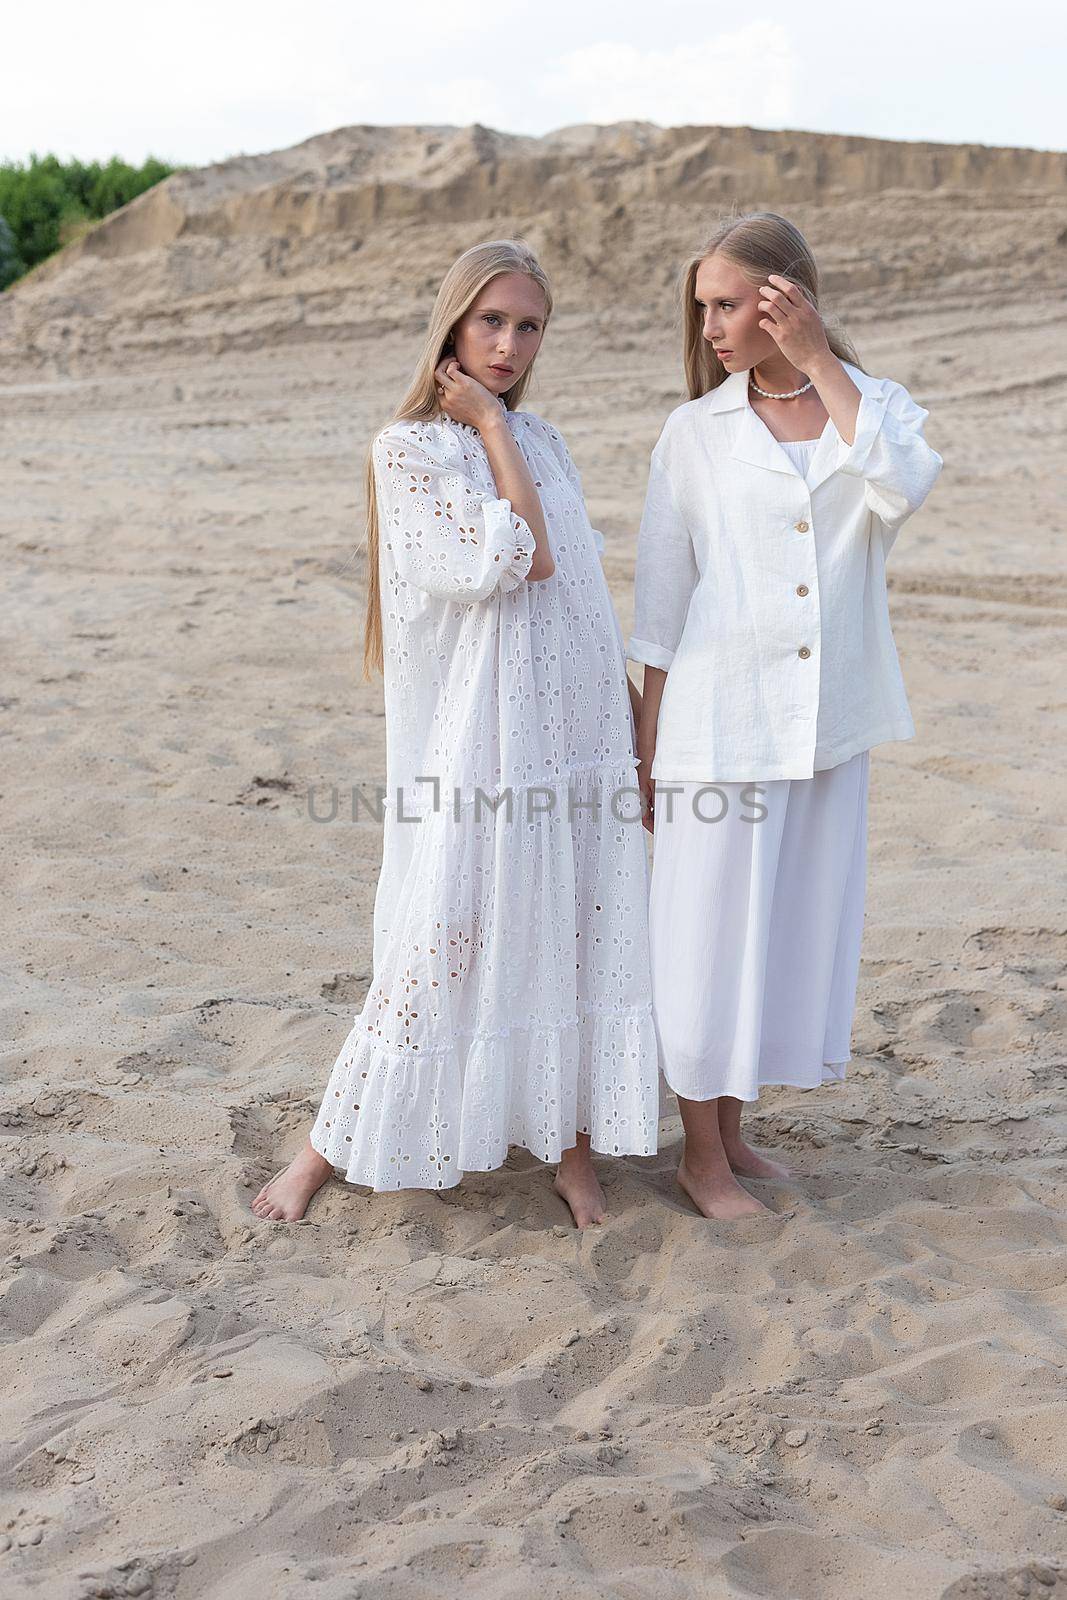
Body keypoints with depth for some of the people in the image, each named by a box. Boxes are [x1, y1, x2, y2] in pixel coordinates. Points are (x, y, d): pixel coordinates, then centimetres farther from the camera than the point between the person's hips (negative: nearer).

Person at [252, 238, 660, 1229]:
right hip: (477, 740, -6)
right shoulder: (408, 450, -7)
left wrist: (636, 711, 15)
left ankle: (573, 1146, 22)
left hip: (577, 735, 6)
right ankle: (330, 1146, 15)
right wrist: (491, 425, -11)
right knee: (444, 944, -1)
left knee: (580, 937, 8)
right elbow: (516, 562, -20)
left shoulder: (542, 442, 11)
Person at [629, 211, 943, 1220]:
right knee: (710, 932, 3)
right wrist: (647, 746, 0)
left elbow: (902, 490, -19)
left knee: (799, 926, 11)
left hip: (829, 725, 3)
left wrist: (820, 365, -15)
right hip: (721, 721, -2)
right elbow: (661, 598, 2)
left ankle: (733, 1131, 30)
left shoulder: (875, 406, 4)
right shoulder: (696, 432, 1)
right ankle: (700, 1153, 20)